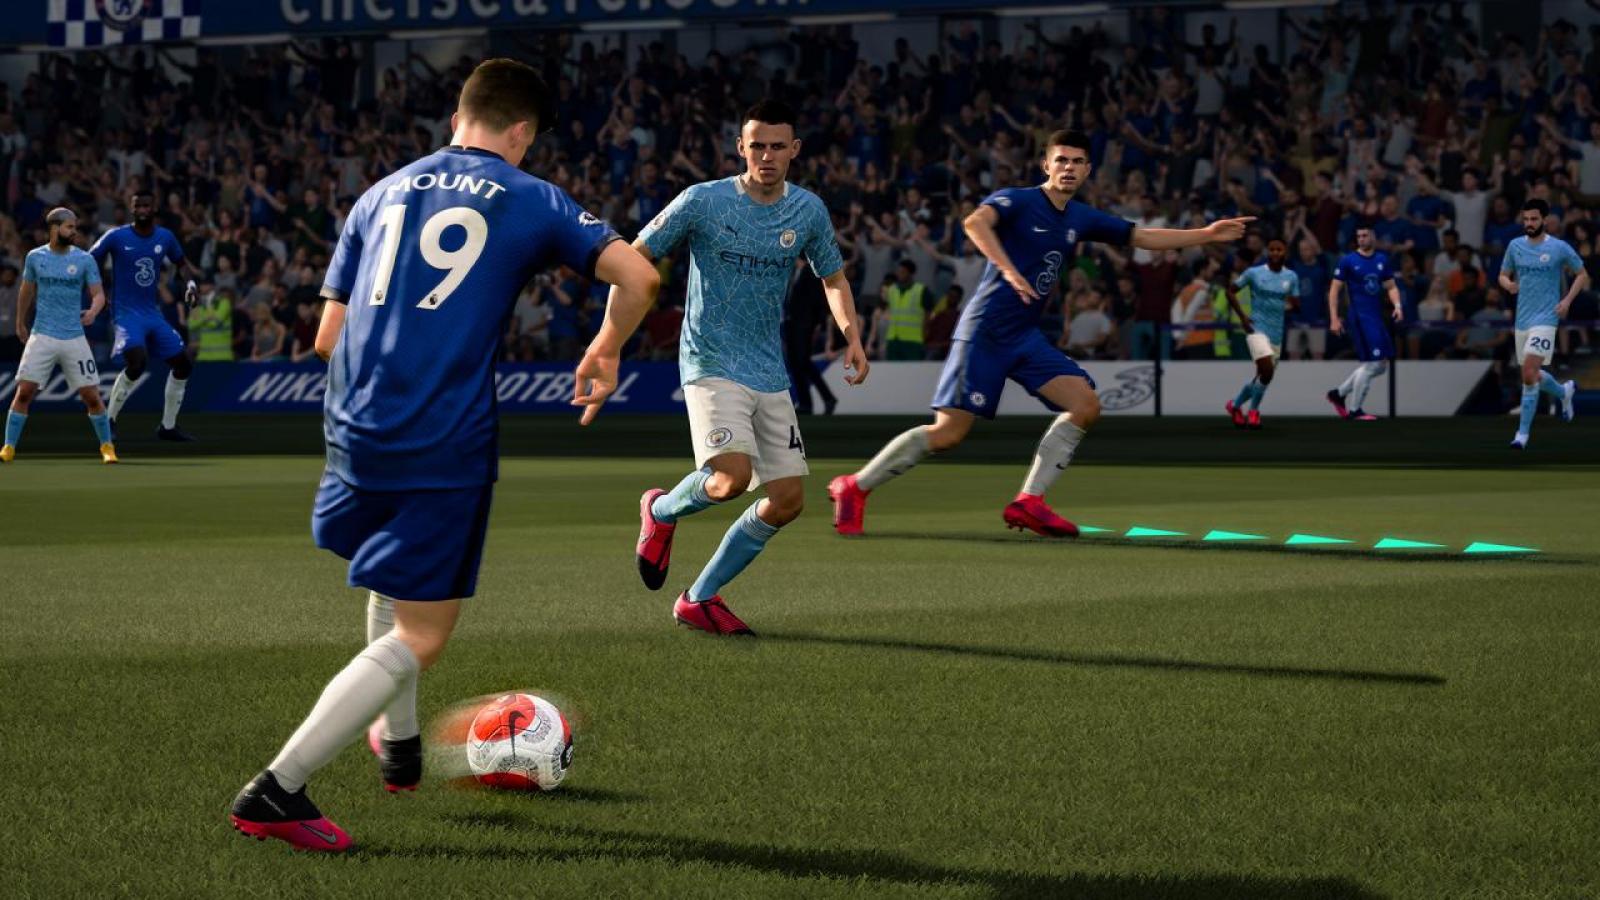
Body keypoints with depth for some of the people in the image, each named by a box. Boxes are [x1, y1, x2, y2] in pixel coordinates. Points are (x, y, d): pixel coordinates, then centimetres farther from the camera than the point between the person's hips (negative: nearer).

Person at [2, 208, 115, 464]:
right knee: (24, 392, -7)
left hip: (75, 338, 0)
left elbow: (99, 293, -1)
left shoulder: (85, 260, 0)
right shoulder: (35, 257, 3)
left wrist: (93, 310, -23)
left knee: (92, 395, -2)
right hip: (42, 337, 0)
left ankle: (107, 446, 15)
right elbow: (26, 290, 18)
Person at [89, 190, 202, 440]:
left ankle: (168, 427, 20)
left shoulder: (165, 237, 5)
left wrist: (192, 281, 2)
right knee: (137, 361, -29)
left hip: (154, 313, 6)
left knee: (183, 365, 5)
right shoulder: (116, 236, -8)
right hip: (127, 313, -6)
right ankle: (109, 418, -12)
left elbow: (182, 262, 21)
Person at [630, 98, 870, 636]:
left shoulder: (808, 210, 5)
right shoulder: (703, 201, -8)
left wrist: (852, 337, 3)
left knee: (788, 499, 0)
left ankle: (700, 599, 15)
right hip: (711, 365, -5)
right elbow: (635, 258, -1)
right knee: (731, 476, -26)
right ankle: (661, 510, 9)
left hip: (770, 375, 6)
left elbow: (833, 278, 20)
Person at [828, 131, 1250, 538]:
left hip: (1025, 336, 7)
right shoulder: (1018, 201, -9)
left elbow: (1143, 237, 19)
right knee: (948, 434, -12)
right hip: (986, 332, -7)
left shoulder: (1082, 218, 12)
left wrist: (1205, 234, 12)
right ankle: (854, 488, 2)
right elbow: (975, 222, -30)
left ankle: (1028, 502, -3)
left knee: (1085, 404, -7)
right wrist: (1009, 270, -41)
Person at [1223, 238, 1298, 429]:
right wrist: (1242, 316, -5)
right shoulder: (1254, 273, -3)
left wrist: (1291, 304, -12)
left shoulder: (1291, 277, 6)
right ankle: (1254, 412, -2)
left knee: (1263, 377, 9)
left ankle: (1235, 405, 32)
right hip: (1257, 328, -5)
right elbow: (1230, 291, 4)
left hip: (1277, 333, 5)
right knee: (1266, 370, -21)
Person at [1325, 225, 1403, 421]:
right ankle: (1354, 410, 0)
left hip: (1378, 317, 7)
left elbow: (1391, 286, 16)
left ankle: (1339, 393, 21)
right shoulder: (1347, 261, -5)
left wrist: (1397, 304, -4)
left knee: (1381, 365, 9)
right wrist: (1334, 318, -11)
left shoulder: (1382, 260, 10)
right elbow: (1334, 289, -4)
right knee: (1370, 364, -10)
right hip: (1360, 317, -7)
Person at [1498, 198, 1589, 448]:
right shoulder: (1515, 246, 6)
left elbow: (1582, 275, 6)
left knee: (1529, 374, -18)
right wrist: (1508, 285, -8)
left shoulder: (1560, 248, -5)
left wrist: (1567, 301, -7)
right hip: (1522, 319, 5)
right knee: (1533, 375, 15)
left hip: (1545, 319, -5)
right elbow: (1503, 275, 16)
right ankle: (1564, 392, 47)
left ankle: (1523, 432, -11)